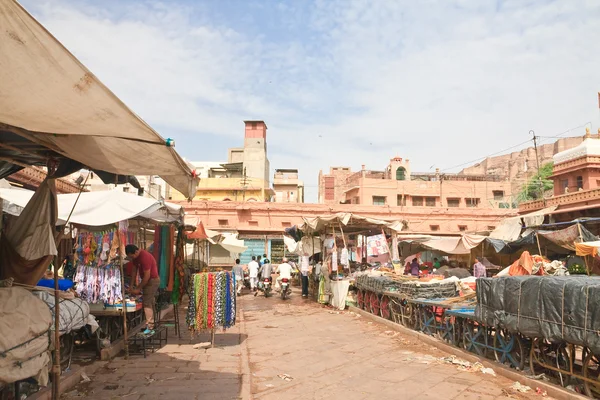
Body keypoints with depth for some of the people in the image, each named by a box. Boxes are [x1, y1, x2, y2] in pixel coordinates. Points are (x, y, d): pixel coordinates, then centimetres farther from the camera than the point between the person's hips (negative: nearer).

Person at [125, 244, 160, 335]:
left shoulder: (145, 257, -27)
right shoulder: (136, 256, 1)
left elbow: (147, 276, -25)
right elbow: (134, 270, 7)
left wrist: (138, 289, -18)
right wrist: (132, 285, 4)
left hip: (152, 280, -10)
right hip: (149, 280, 10)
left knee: (147, 303, -12)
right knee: (150, 303, 15)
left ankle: (150, 328, -11)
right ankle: (151, 325, 24)